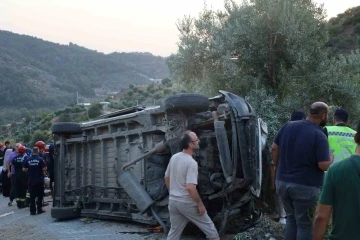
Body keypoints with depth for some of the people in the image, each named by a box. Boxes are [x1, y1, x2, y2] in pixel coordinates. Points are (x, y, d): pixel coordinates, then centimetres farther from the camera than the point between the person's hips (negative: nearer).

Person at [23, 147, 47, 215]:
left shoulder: (28, 160, 0)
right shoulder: (40, 159, -9)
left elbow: (24, 169, 3)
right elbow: (44, 169, -13)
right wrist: (44, 173, 7)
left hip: (31, 180, 3)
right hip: (39, 180, -3)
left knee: (32, 196, 8)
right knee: (40, 195, 8)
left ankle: (32, 211, 9)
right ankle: (39, 209, 10)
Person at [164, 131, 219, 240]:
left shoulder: (174, 157, 4)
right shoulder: (191, 163, -21)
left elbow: (167, 178, 14)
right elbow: (190, 187, -28)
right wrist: (200, 204, -17)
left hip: (173, 201, 8)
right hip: (187, 203, -7)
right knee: (210, 229, 8)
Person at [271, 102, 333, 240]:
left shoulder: (288, 126, 1)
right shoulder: (320, 136, -16)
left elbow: (274, 149, 7)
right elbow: (324, 166, -19)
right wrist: (330, 157, 2)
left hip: (282, 182, 6)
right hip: (305, 187, -6)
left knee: (291, 219, 22)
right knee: (305, 224, 9)